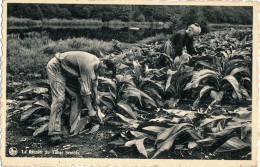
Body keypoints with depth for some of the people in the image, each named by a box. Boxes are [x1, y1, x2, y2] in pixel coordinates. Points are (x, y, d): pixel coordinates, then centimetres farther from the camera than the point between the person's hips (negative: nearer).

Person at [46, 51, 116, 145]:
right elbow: (85, 90, -29)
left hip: (67, 70, 10)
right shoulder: (88, 66, -33)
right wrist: (90, 110, -22)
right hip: (56, 68, -10)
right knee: (59, 99, -21)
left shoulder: (97, 62, -3)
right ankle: (54, 133, -27)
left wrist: (96, 97, 16)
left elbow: (94, 81, 15)